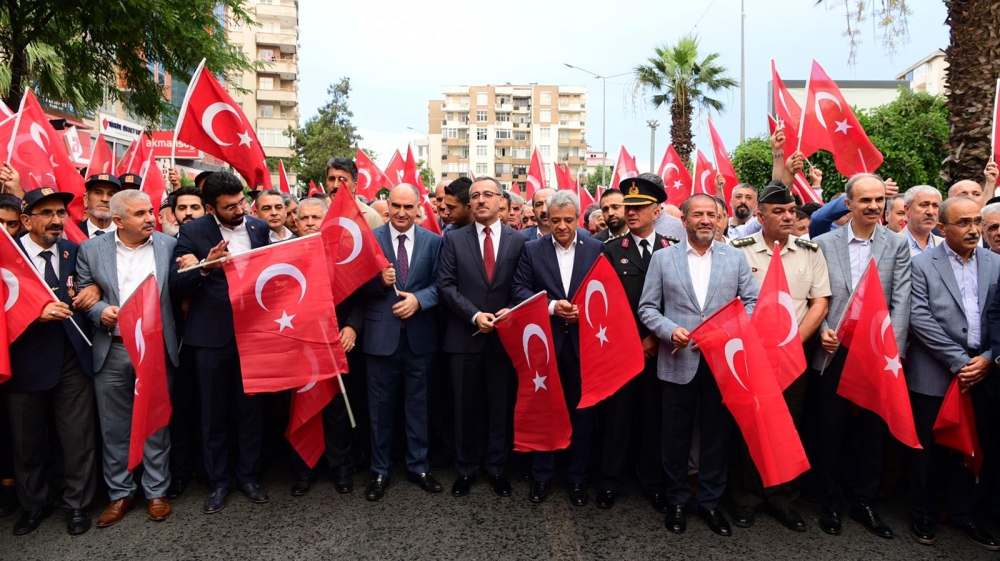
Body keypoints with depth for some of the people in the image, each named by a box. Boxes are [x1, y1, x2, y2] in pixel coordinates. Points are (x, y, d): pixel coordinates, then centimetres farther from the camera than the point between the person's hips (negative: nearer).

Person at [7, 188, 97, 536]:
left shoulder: (75, 252, 3)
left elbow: (87, 291, 14)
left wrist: (94, 288, -8)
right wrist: (37, 312, -26)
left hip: (74, 358, 2)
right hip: (27, 362, -2)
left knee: (78, 439, 8)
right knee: (27, 441, 16)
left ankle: (76, 505, 27)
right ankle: (33, 505, 37)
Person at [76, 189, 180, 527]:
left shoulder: (170, 245, 3)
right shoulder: (91, 250, 4)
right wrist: (99, 311, -12)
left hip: (157, 349, -1)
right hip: (112, 351, 1)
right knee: (114, 427, 10)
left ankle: (156, 491, 23)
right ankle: (120, 494, 26)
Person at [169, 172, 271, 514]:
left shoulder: (259, 228, 4)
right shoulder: (193, 233, -4)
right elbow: (175, 286, -8)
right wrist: (205, 267, -24)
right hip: (212, 335, -2)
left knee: (252, 409, 11)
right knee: (213, 413, 10)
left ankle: (249, 475, 27)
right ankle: (218, 482, 26)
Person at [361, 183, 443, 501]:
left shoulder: (433, 241, 3)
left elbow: (439, 284, 0)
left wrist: (418, 299, -17)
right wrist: (380, 280, -20)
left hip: (419, 335, 1)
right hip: (381, 335, -1)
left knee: (418, 403, 13)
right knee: (380, 405, 11)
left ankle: (418, 466, 29)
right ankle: (380, 471, 27)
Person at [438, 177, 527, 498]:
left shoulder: (519, 240, 3)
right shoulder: (454, 239, 4)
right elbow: (445, 286, -3)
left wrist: (511, 311, -16)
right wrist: (475, 315, -14)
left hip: (504, 336, 0)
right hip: (464, 336, 0)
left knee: (501, 407, 10)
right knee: (465, 407, 11)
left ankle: (496, 469, 26)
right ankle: (465, 469, 26)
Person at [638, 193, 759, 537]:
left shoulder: (736, 258, 6)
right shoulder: (663, 258, 2)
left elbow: (753, 301, 3)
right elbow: (647, 308, 1)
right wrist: (670, 331, -15)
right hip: (678, 362, -1)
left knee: (717, 434, 11)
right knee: (676, 435, 10)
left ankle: (710, 501, 28)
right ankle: (677, 500, 28)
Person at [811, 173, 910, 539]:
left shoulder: (897, 245, 3)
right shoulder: (825, 243, 2)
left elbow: (901, 302, -3)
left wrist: (894, 351, -11)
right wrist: (822, 330, -14)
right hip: (834, 352, -1)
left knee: (874, 431, 11)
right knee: (831, 430, 9)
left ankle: (864, 501, 28)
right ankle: (832, 501, 25)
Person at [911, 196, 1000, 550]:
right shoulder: (922, 264, -4)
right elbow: (919, 318, -11)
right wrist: (958, 361, -14)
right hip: (934, 375, -3)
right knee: (928, 449, 7)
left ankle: (964, 514, 31)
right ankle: (923, 515, 23)